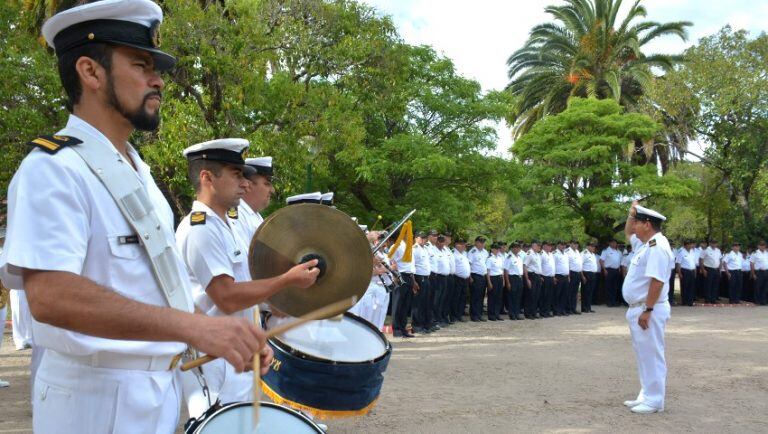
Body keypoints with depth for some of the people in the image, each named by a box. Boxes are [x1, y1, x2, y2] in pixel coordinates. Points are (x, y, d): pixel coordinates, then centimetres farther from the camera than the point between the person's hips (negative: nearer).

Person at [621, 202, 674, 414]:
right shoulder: (646, 243, 13)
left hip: (649, 310, -10)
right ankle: (646, 395, 24)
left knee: (651, 355, -3)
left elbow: (657, 281, -25)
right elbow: (628, 233, 35)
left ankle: (654, 401, 3)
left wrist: (647, 310, -26)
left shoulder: (657, 246, -19)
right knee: (644, 355, 16)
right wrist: (632, 213, 20)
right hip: (638, 309, 10)